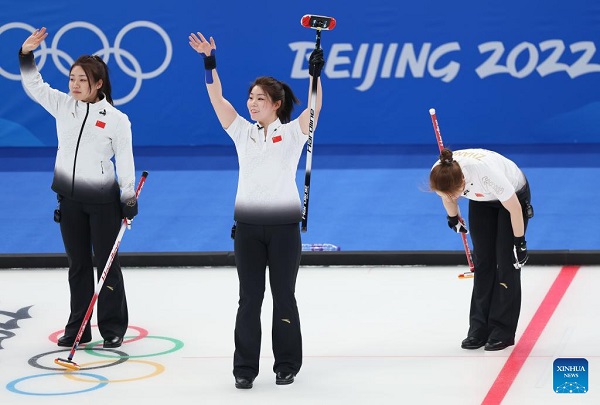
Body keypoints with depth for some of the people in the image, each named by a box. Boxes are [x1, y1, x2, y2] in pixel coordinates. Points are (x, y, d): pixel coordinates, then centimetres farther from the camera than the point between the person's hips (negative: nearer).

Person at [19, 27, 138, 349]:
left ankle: (113, 328, 12)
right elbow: (34, 86, 7)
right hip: (70, 199, 4)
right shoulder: (62, 105, 2)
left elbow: (125, 160, -5)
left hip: (103, 201, -4)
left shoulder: (116, 119, -9)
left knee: (106, 262, 3)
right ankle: (78, 329, 17)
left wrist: (129, 199, -6)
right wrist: (26, 55, -8)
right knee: (78, 264, 11)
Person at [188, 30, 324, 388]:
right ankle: (245, 368, 9)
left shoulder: (292, 132, 0)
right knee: (250, 299, 5)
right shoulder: (242, 132, 8)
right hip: (248, 225, 3)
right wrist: (210, 63, -10)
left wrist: (315, 74, -27)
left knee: (284, 297, 6)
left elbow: (314, 108, -15)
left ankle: (287, 365, 17)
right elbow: (217, 99, 0)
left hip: (284, 224, -3)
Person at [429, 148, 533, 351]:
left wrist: (520, 242, -18)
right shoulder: (440, 173, -28)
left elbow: (514, 207, -28)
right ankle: (479, 329, 3)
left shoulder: (486, 171, -43)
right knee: (482, 261, 0)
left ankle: (503, 331, -3)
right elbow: (448, 196, -1)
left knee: (506, 262, -8)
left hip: (514, 195, -5)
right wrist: (453, 218, 15)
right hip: (482, 200, 5)